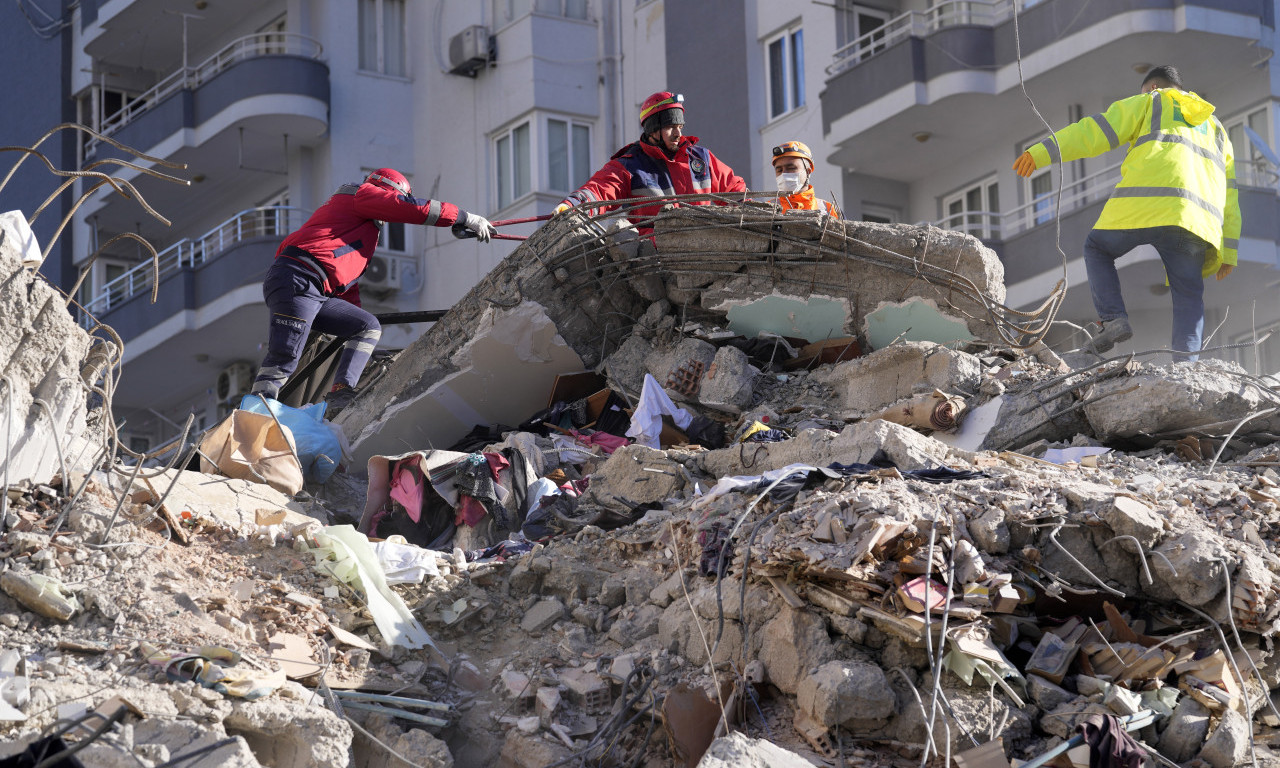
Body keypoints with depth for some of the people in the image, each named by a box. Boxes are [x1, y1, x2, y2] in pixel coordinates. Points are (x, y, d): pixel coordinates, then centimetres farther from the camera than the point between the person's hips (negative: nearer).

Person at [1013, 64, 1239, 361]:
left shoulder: (1149, 103, 22)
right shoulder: (1215, 127, 34)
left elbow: (1095, 131, 6)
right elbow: (1230, 196, 27)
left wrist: (1042, 153, 3)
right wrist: (1228, 252, 25)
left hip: (1144, 203, -3)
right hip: (1198, 221, 3)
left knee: (1097, 250, 19)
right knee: (1188, 295, 7)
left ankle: (1113, 318, -1)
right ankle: (1186, 360, -14)